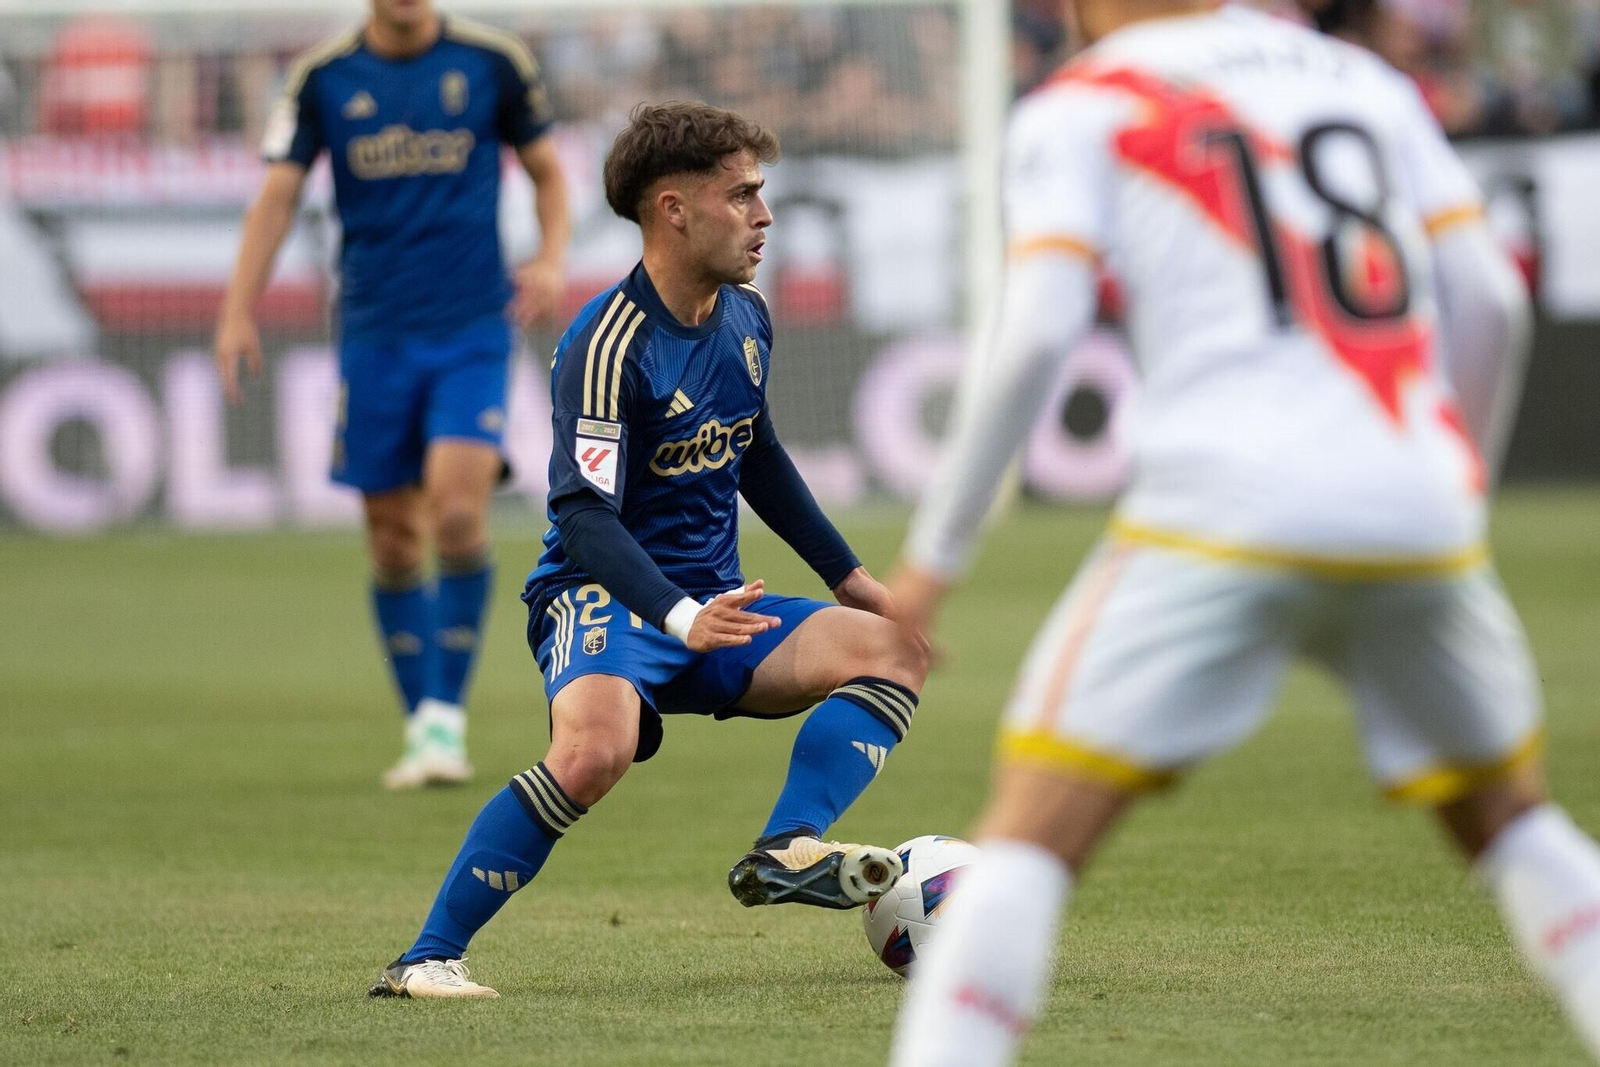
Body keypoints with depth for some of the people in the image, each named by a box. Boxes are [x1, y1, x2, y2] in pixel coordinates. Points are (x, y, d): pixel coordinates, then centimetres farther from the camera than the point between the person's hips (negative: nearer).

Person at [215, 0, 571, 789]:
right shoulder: (323, 78, 2)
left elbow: (546, 170, 12)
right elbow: (278, 194, 1)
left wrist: (552, 260, -6)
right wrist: (238, 312, -9)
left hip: (472, 332, -2)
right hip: (373, 335, 2)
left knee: (457, 511, -18)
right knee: (393, 540, 3)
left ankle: (448, 716, -7)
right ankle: (421, 728, 15)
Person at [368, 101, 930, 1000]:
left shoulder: (746, 319, 7)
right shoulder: (609, 345, -18)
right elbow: (584, 514, -26)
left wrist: (849, 575, 26)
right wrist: (682, 617, -39)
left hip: (716, 604, 8)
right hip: (604, 594, -8)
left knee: (897, 649, -8)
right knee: (597, 750, -37)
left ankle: (789, 851, -25)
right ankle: (426, 959, -29)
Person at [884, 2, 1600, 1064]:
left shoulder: (1080, 108, 8)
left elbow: (1036, 335, -4)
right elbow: (1491, 304, 13)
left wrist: (937, 550, 1)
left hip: (1227, 510, -4)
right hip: (1419, 521, 4)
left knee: (1029, 840, -3)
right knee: (1509, 818, 24)